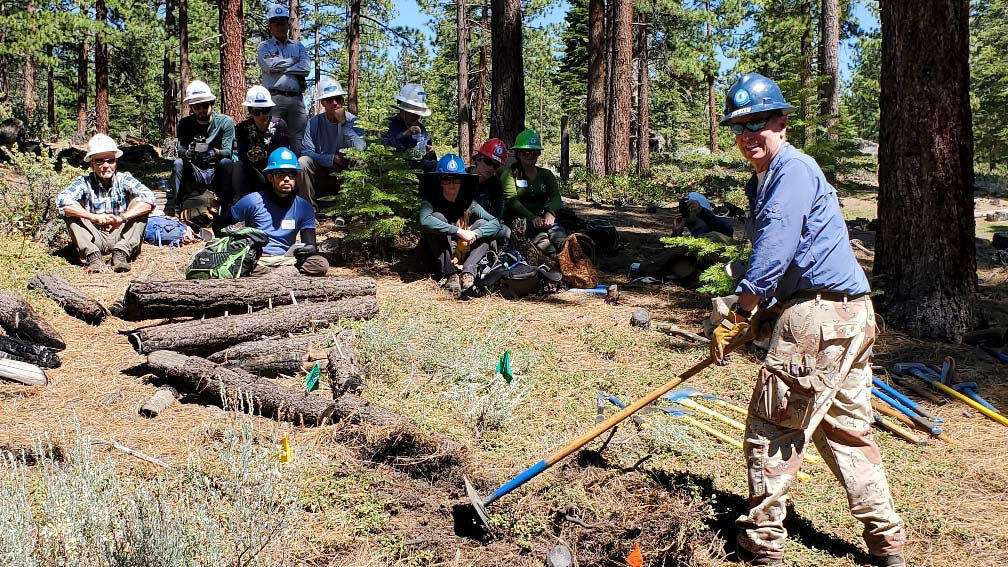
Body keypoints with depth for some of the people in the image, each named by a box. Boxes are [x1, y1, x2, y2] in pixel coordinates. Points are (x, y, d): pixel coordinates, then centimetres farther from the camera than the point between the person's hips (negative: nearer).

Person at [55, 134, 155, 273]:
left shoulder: (124, 180, -4)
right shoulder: (84, 182, -5)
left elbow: (149, 199, -21)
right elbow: (62, 200, -23)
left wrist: (122, 217, -32)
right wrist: (94, 217, -33)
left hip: (120, 237, 0)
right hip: (94, 239, 0)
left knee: (141, 206, -17)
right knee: (70, 212, -18)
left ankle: (121, 253, -29)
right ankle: (93, 256, -30)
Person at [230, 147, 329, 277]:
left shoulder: (304, 208, 7)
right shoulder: (253, 201, 1)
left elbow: (310, 245, 2)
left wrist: (310, 249, -25)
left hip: (287, 260, 3)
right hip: (256, 260, -3)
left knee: (321, 264, -28)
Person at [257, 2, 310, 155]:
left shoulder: (298, 46, 21)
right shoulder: (264, 46, 15)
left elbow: (306, 67, 2)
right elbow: (269, 65, -6)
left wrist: (280, 67, -1)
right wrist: (292, 61, 4)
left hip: (297, 98, 2)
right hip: (274, 98, -2)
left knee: (298, 140, -3)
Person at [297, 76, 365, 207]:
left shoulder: (352, 121, -6)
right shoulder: (314, 122, -2)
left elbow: (360, 149, -22)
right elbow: (306, 151, -10)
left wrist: (343, 123, -22)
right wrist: (333, 159, -21)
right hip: (322, 176, 1)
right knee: (302, 162, -25)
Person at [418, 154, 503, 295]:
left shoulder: (468, 203, -2)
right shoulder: (431, 200, -12)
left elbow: (496, 223, -10)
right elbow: (425, 221, -34)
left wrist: (475, 233, -29)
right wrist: (459, 232, -37)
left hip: (460, 258, 4)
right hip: (435, 261, -4)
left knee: (482, 224, -8)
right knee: (438, 217, -24)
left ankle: (468, 271, -28)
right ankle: (450, 275, -29)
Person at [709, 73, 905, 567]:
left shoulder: (792, 169, -13)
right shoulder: (764, 180, 19)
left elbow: (774, 250, -22)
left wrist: (737, 315, -18)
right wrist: (758, 312, 11)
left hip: (819, 315, -11)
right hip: (852, 315, 11)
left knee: (771, 430, -1)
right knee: (846, 429, 18)